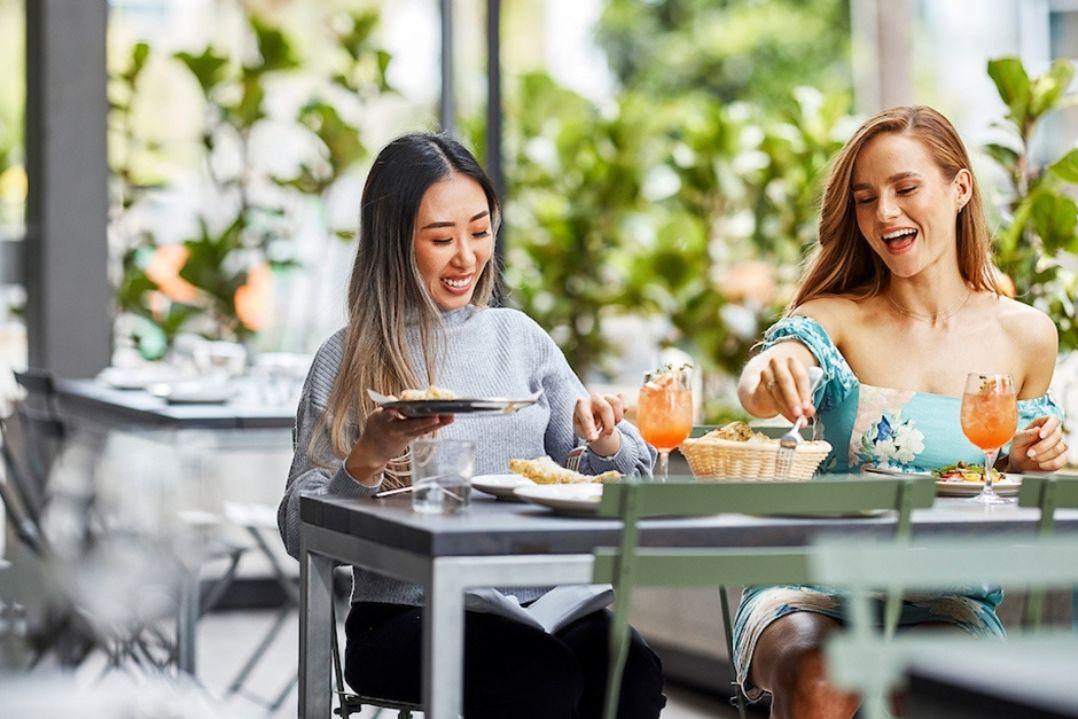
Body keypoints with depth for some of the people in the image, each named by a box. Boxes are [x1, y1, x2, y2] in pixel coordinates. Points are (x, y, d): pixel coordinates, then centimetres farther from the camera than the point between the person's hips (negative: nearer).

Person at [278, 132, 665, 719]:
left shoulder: (519, 337, 15)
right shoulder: (347, 362, 3)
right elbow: (299, 533, -1)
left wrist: (604, 441, -5)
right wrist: (366, 460, -19)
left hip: (539, 601, 3)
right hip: (406, 616, -3)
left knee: (630, 670, -29)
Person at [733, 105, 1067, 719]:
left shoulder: (1027, 335, 8)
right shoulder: (835, 320, 2)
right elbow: (764, 385, -20)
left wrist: (1030, 464, -4)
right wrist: (767, 377, -43)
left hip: (950, 601, 1)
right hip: (818, 590, -1)